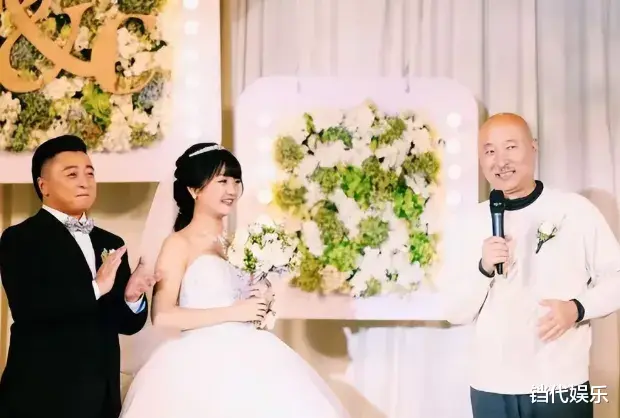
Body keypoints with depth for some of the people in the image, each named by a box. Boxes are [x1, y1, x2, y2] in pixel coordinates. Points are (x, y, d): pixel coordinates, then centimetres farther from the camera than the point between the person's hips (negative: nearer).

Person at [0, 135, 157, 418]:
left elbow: (127, 324, 9)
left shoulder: (111, 243, 11)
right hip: (43, 395, -5)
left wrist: (132, 297, -11)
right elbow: (26, 307, -21)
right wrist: (95, 288, -20)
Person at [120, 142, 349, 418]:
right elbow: (162, 316, -14)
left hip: (247, 358, 6)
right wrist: (233, 313, -13)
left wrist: (260, 305, 3)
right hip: (203, 364, -6)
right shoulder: (180, 243, -4)